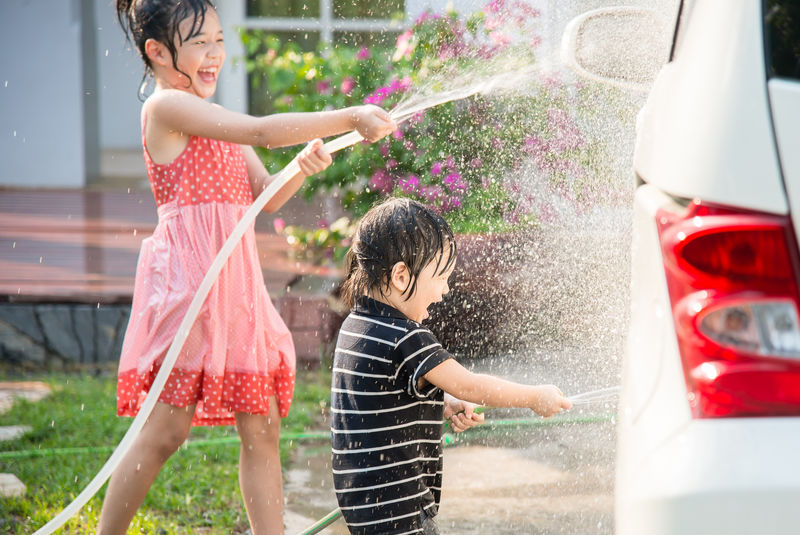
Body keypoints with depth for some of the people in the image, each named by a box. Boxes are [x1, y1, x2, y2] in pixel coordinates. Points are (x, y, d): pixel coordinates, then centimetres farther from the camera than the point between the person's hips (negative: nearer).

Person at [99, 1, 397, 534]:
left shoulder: (215, 122, 20)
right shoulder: (166, 106, -9)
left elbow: (267, 196, 19)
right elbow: (261, 131, -19)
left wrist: (305, 164, 0)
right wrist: (349, 119, -18)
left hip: (236, 281, 9)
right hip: (186, 277, -9)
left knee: (262, 427, 6)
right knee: (166, 430, -8)